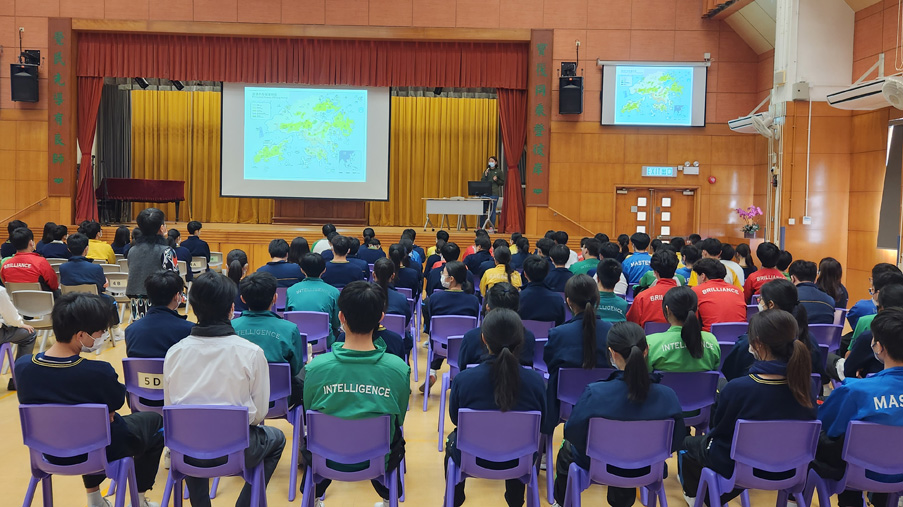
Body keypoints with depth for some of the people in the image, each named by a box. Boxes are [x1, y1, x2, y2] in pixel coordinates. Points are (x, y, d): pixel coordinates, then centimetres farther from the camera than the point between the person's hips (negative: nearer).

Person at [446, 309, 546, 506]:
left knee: (453, 438, 34)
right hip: (521, 461, 1)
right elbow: (542, 422, -3)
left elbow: (455, 419, -4)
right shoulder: (536, 381, -20)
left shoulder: (463, 379, -23)